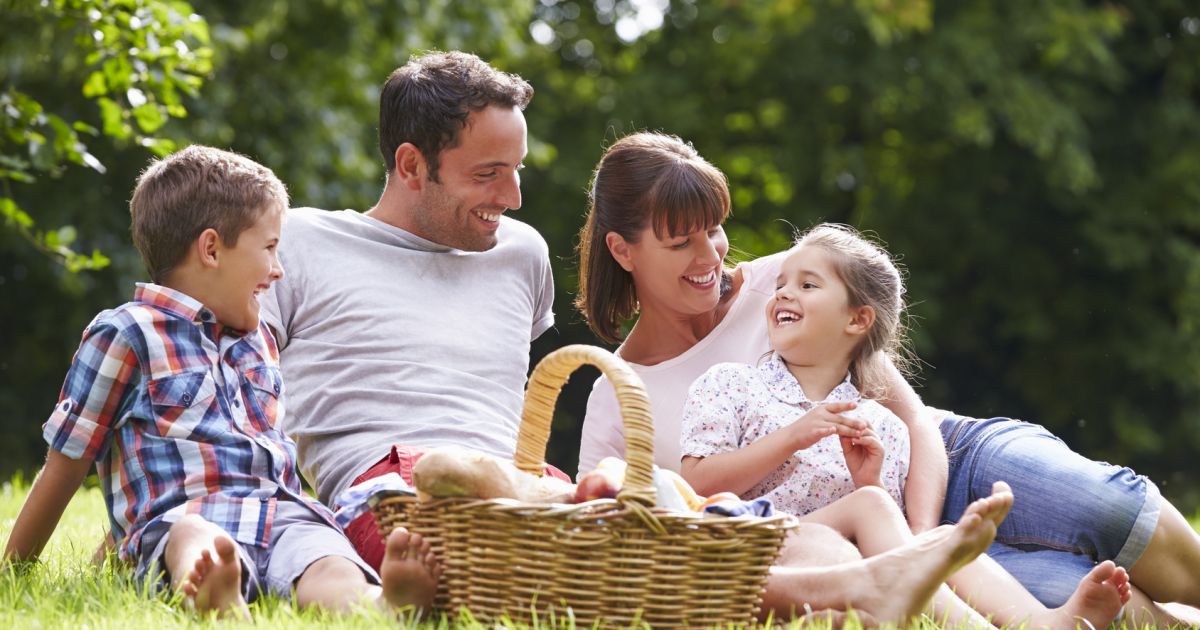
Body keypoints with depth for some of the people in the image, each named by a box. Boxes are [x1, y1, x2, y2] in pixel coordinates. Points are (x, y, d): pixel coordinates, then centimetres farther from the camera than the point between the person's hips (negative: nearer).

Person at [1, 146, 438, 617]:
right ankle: (212, 594, -77)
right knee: (197, 543, -42)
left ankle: (383, 601, -66)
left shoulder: (258, 341, 31)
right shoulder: (124, 334, 9)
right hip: (183, 521, -5)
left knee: (329, 566, -33)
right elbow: (65, 466, 12)